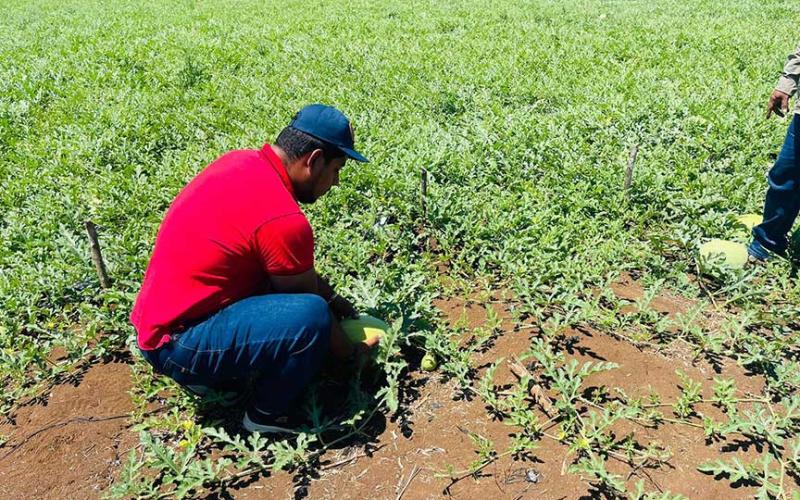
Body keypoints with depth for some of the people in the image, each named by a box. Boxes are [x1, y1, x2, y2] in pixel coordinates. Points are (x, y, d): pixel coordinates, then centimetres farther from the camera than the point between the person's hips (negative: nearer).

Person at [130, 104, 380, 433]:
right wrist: (352, 352, 8)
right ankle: (267, 414, 0)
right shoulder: (284, 219, -24)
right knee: (310, 314, -25)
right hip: (176, 346, -10)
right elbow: (309, 306, -9)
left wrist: (332, 297, 18)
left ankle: (215, 376, 16)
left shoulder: (241, 161, 3)